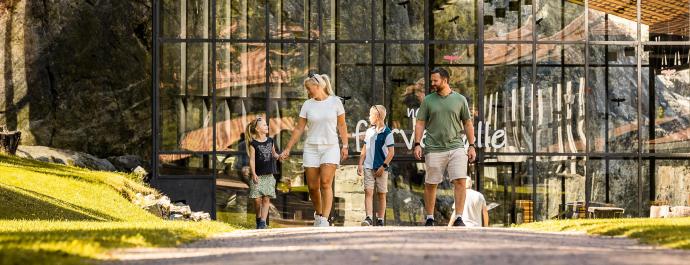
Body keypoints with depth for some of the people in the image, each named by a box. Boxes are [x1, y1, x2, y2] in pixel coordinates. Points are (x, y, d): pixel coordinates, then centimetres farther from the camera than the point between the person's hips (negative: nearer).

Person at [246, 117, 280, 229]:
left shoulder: (270, 141, 9)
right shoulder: (253, 144, -5)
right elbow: (252, 160, -9)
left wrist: (279, 157, -1)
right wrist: (254, 174, -17)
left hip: (268, 175, 3)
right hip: (258, 176, -3)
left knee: (266, 199, -3)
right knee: (257, 199, -3)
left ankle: (262, 222, -4)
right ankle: (258, 219, 19)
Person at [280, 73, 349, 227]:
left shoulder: (335, 102, 1)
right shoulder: (307, 105, 5)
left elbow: (341, 125, 6)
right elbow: (299, 129, 7)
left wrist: (345, 146, 1)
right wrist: (287, 149, 4)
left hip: (331, 147, -3)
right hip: (311, 148, 3)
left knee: (326, 184, -17)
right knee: (313, 187, 0)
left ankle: (324, 220, -20)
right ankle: (318, 214, 23)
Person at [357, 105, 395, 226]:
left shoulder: (387, 133, -7)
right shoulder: (369, 131, 9)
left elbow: (391, 152, -8)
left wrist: (383, 166, -12)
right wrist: (360, 164, 8)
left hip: (381, 168, -4)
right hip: (368, 167, 4)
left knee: (381, 194, 4)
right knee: (368, 192, -7)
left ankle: (380, 220, 10)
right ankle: (369, 217, -13)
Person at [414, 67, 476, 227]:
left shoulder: (460, 100, 8)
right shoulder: (428, 100, 8)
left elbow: (467, 124, 11)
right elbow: (420, 124, 7)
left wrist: (471, 146, 6)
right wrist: (417, 144, -4)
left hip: (456, 148, 0)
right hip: (434, 149, 0)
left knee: (460, 181, -12)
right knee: (430, 184, 4)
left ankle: (459, 218, -10)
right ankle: (429, 219, 15)